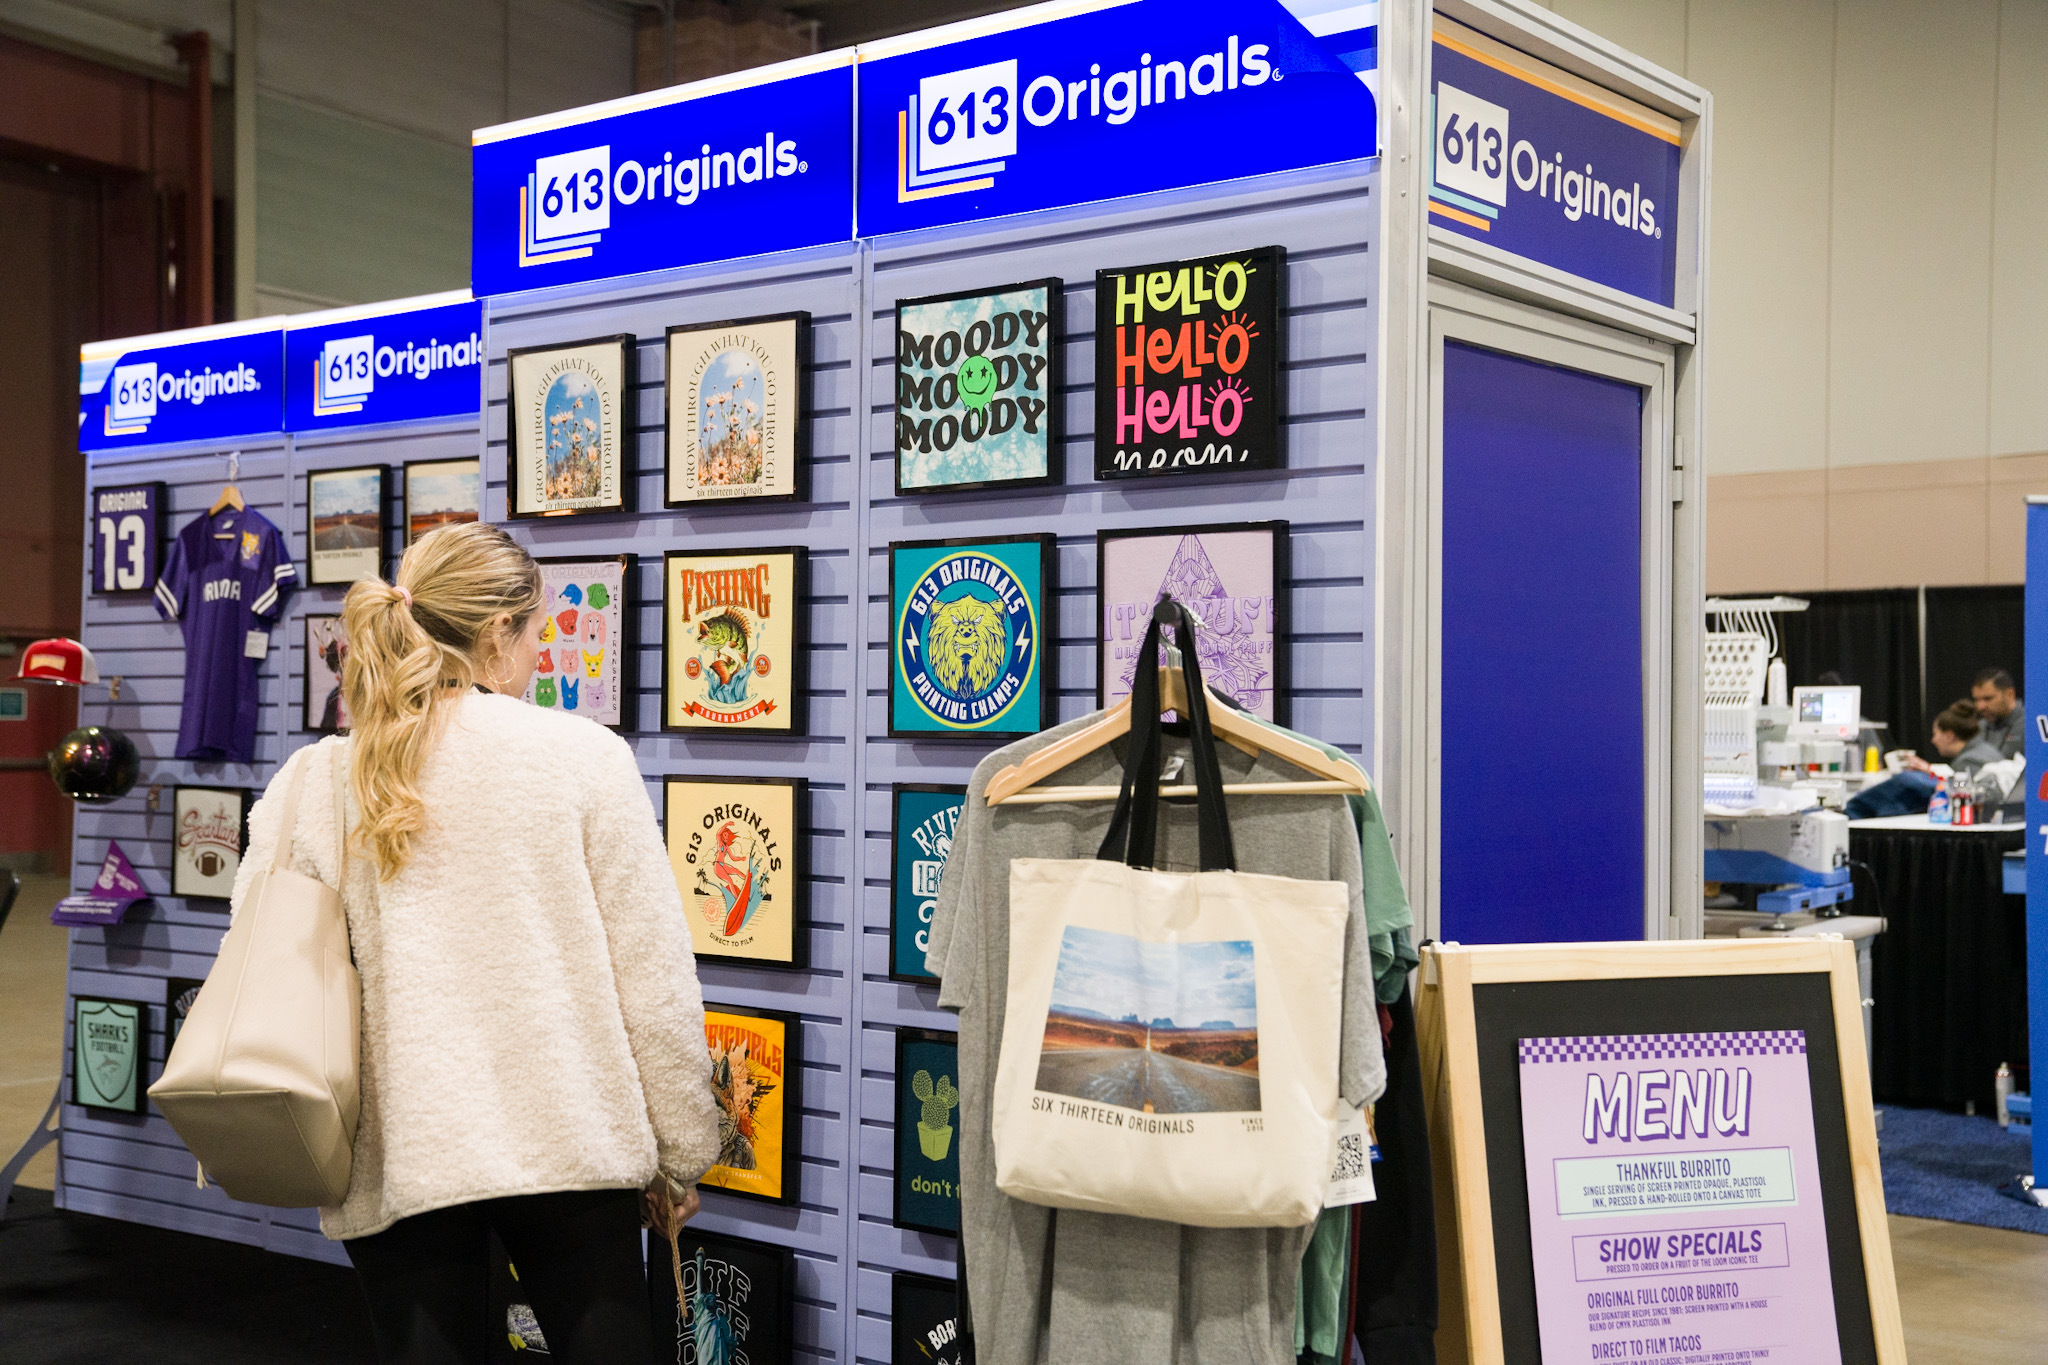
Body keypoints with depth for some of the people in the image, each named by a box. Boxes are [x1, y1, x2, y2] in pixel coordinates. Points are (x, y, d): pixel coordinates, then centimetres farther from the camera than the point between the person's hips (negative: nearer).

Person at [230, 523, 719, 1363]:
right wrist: (680, 1156, 5)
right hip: (571, 1139, -2)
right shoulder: (582, 756, -5)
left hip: (394, 1161, 2)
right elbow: (653, 979, -5)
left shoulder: (313, 782, 2)